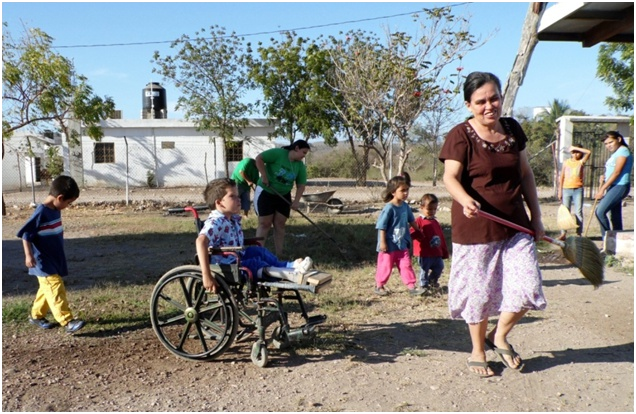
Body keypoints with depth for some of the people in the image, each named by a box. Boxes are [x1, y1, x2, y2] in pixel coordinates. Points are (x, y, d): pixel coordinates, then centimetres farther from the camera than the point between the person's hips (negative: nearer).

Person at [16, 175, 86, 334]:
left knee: (48, 289, 19)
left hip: (55, 260, 9)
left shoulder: (55, 210, 6)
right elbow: (26, 234, -19)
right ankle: (67, 322, -13)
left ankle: (36, 315, 35)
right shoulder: (41, 213, -21)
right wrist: (28, 255, -26)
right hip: (44, 262, -9)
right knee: (56, 289, -11)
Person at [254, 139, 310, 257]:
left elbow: (301, 185, -1)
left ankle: (279, 255, 7)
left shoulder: (300, 166, -2)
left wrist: (296, 201, -15)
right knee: (264, 223, -6)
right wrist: (264, 176, -22)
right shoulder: (278, 153, -18)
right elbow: (259, 158, -19)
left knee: (280, 224, 3)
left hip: (283, 195, 5)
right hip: (266, 192, -5)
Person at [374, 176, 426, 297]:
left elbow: (411, 221, 19)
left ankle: (411, 286, 13)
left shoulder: (405, 206, 2)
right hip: (389, 245, -6)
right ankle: (379, 286, 23)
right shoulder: (389, 208, -19)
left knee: (406, 265, 7)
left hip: (402, 244, 6)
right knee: (386, 266, 6)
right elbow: (382, 226, -17)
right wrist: (382, 242, -18)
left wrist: (419, 231, 29)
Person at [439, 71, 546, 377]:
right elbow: (451, 177, -19)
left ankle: (499, 336, 28)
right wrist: (466, 201, -40)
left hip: (515, 226, 5)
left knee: (527, 289, 1)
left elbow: (525, 174, 14)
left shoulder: (513, 129, 8)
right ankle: (477, 352, 29)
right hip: (476, 229, -5)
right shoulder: (461, 136, -10)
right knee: (479, 293, 6)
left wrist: (536, 217, 12)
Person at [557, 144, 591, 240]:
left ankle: (579, 233, 2)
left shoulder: (581, 162, 4)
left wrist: (576, 148, -7)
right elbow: (562, 177, 9)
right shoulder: (566, 162, 9)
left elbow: (588, 152, -14)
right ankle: (563, 233, 3)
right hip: (566, 189, 2)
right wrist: (560, 190, 4)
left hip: (578, 190, -2)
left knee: (578, 212, 0)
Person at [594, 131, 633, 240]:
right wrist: (603, 178, -1)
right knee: (615, 217, 9)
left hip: (619, 186, -10)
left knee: (600, 212, -19)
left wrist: (602, 189, -16)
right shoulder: (615, 153, 21)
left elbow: (617, 172, -15)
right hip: (613, 187, 10)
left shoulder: (623, 151, -9)